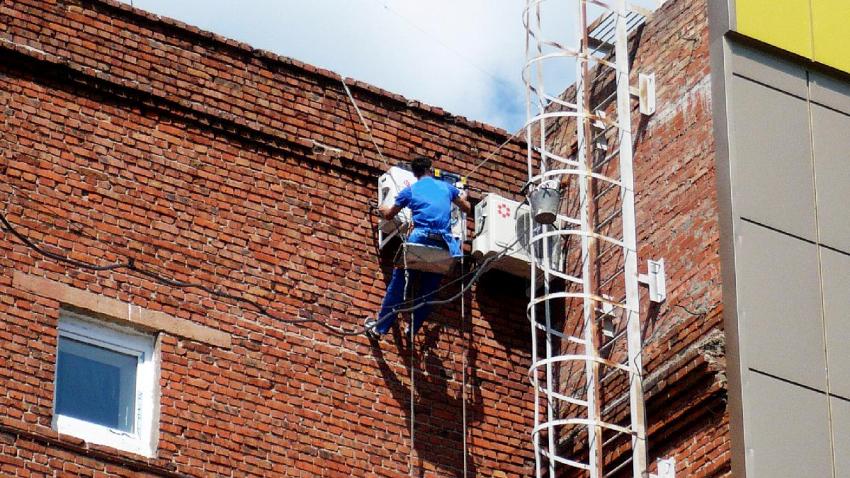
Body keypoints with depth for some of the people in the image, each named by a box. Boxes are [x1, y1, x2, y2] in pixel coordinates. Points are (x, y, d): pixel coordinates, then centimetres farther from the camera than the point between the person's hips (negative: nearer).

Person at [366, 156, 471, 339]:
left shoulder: (410, 190, 11)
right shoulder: (446, 187, 16)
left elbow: (389, 214, 24)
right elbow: (467, 208, 29)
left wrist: (383, 208, 48)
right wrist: (462, 197, 52)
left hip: (420, 239, -2)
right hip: (443, 244, 2)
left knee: (398, 282, 7)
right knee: (428, 289, 12)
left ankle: (379, 327, 8)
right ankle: (412, 331, 11)